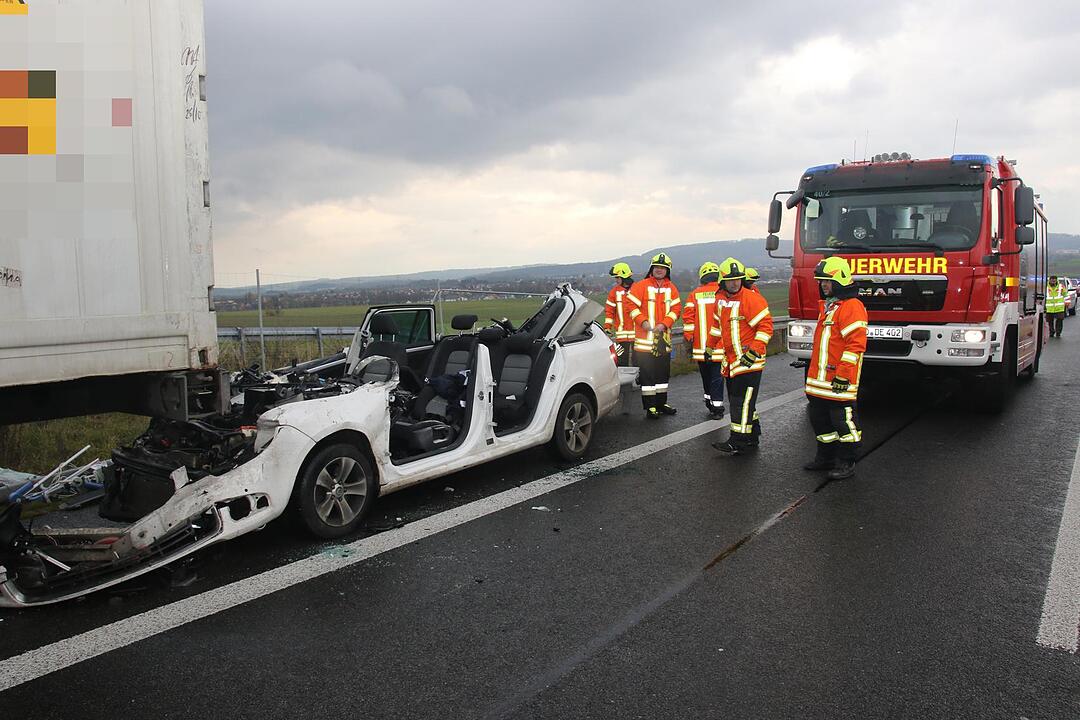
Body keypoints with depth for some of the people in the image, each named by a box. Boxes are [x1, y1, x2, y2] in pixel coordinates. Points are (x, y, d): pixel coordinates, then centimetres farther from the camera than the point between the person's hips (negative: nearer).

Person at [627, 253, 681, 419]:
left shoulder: (671, 288, 9)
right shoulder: (641, 286, -3)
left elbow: (676, 308, 4)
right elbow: (631, 305, -6)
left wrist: (664, 324, -10)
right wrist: (642, 321, -17)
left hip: (664, 337, 5)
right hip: (645, 336, -5)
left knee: (663, 372, 14)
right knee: (647, 373, -4)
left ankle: (661, 403, 26)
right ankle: (650, 406, 2)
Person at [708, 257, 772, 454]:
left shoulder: (752, 299, -13)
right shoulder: (720, 300, 11)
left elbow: (765, 325, -15)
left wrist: (754, 351, -19)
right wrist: (713, 347, 29)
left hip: (748, 361, -8)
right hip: (730, 360, 8)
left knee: (742, 401, -7)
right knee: (737, 399, 14)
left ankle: (738, 442, -4)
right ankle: (753, 436, 26)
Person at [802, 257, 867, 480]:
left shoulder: (851, 306, -14)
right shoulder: (826, 305, 17)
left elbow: (856, 344, -21)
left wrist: (843, 375, -22)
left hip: (839, 381, -10)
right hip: (819, 379, 10)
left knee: (843, 420, 0)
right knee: (820, 419, 16)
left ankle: (846, 463, 11)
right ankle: (826, 457, 28)